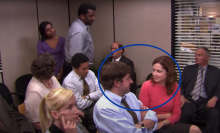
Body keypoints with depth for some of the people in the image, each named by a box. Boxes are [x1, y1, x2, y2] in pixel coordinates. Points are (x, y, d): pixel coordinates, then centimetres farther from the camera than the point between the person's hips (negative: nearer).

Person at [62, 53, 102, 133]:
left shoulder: (90, 73, -2)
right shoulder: (69, 82, -18)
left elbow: (101, 92, -2)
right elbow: (81, 105, -17)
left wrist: (88, 96, -17)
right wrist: (95, 96, -7)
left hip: (94, 106, 5)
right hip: (80, 111, -5)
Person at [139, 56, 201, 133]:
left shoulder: (175, 87, 1)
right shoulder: (147, 86, -11)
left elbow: (176, 114, 0)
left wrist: (163, 123, -17)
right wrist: (166, 115, -7)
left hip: (168, 124, 5)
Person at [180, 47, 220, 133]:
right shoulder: (188, 69, 19)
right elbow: (181, 84, 13)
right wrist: (181, 96, -6)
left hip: (205, 102, 0)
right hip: (189, 100, 0)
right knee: (186, 113, -33)